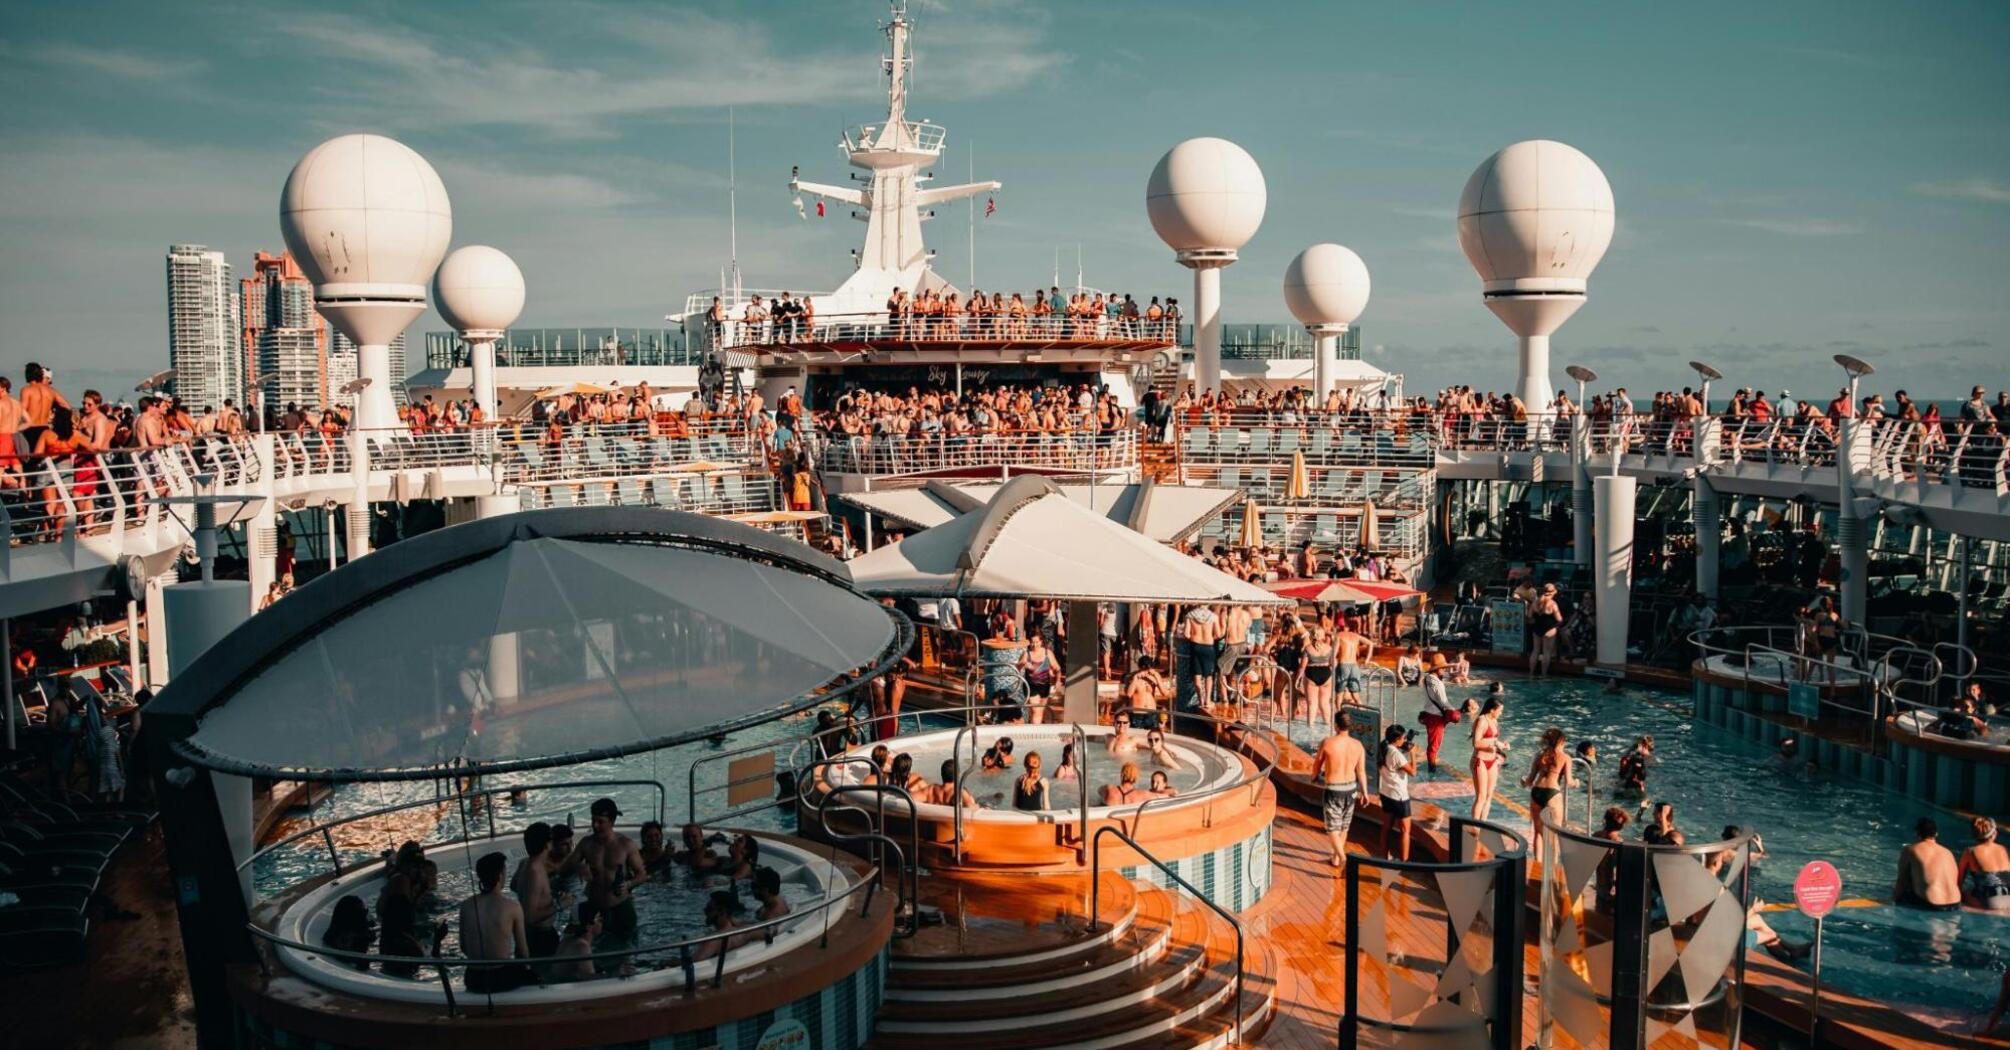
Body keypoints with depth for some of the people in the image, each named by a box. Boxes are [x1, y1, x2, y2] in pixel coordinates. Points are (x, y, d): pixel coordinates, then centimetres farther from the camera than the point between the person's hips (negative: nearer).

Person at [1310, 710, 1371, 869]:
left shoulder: (1327, 743, -17)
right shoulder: (1358, 745, -7)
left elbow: (1317, 763, -1)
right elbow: (1361, 771, -1)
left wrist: (1314, 776, 21)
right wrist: (1364, 792, 12)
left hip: (1333, 790, -4)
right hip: (1350, 789, 4)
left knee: (1332, 827, 5)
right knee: (1343, 826, 20)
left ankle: (1343, 858, -11)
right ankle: (1335, 857, 33)